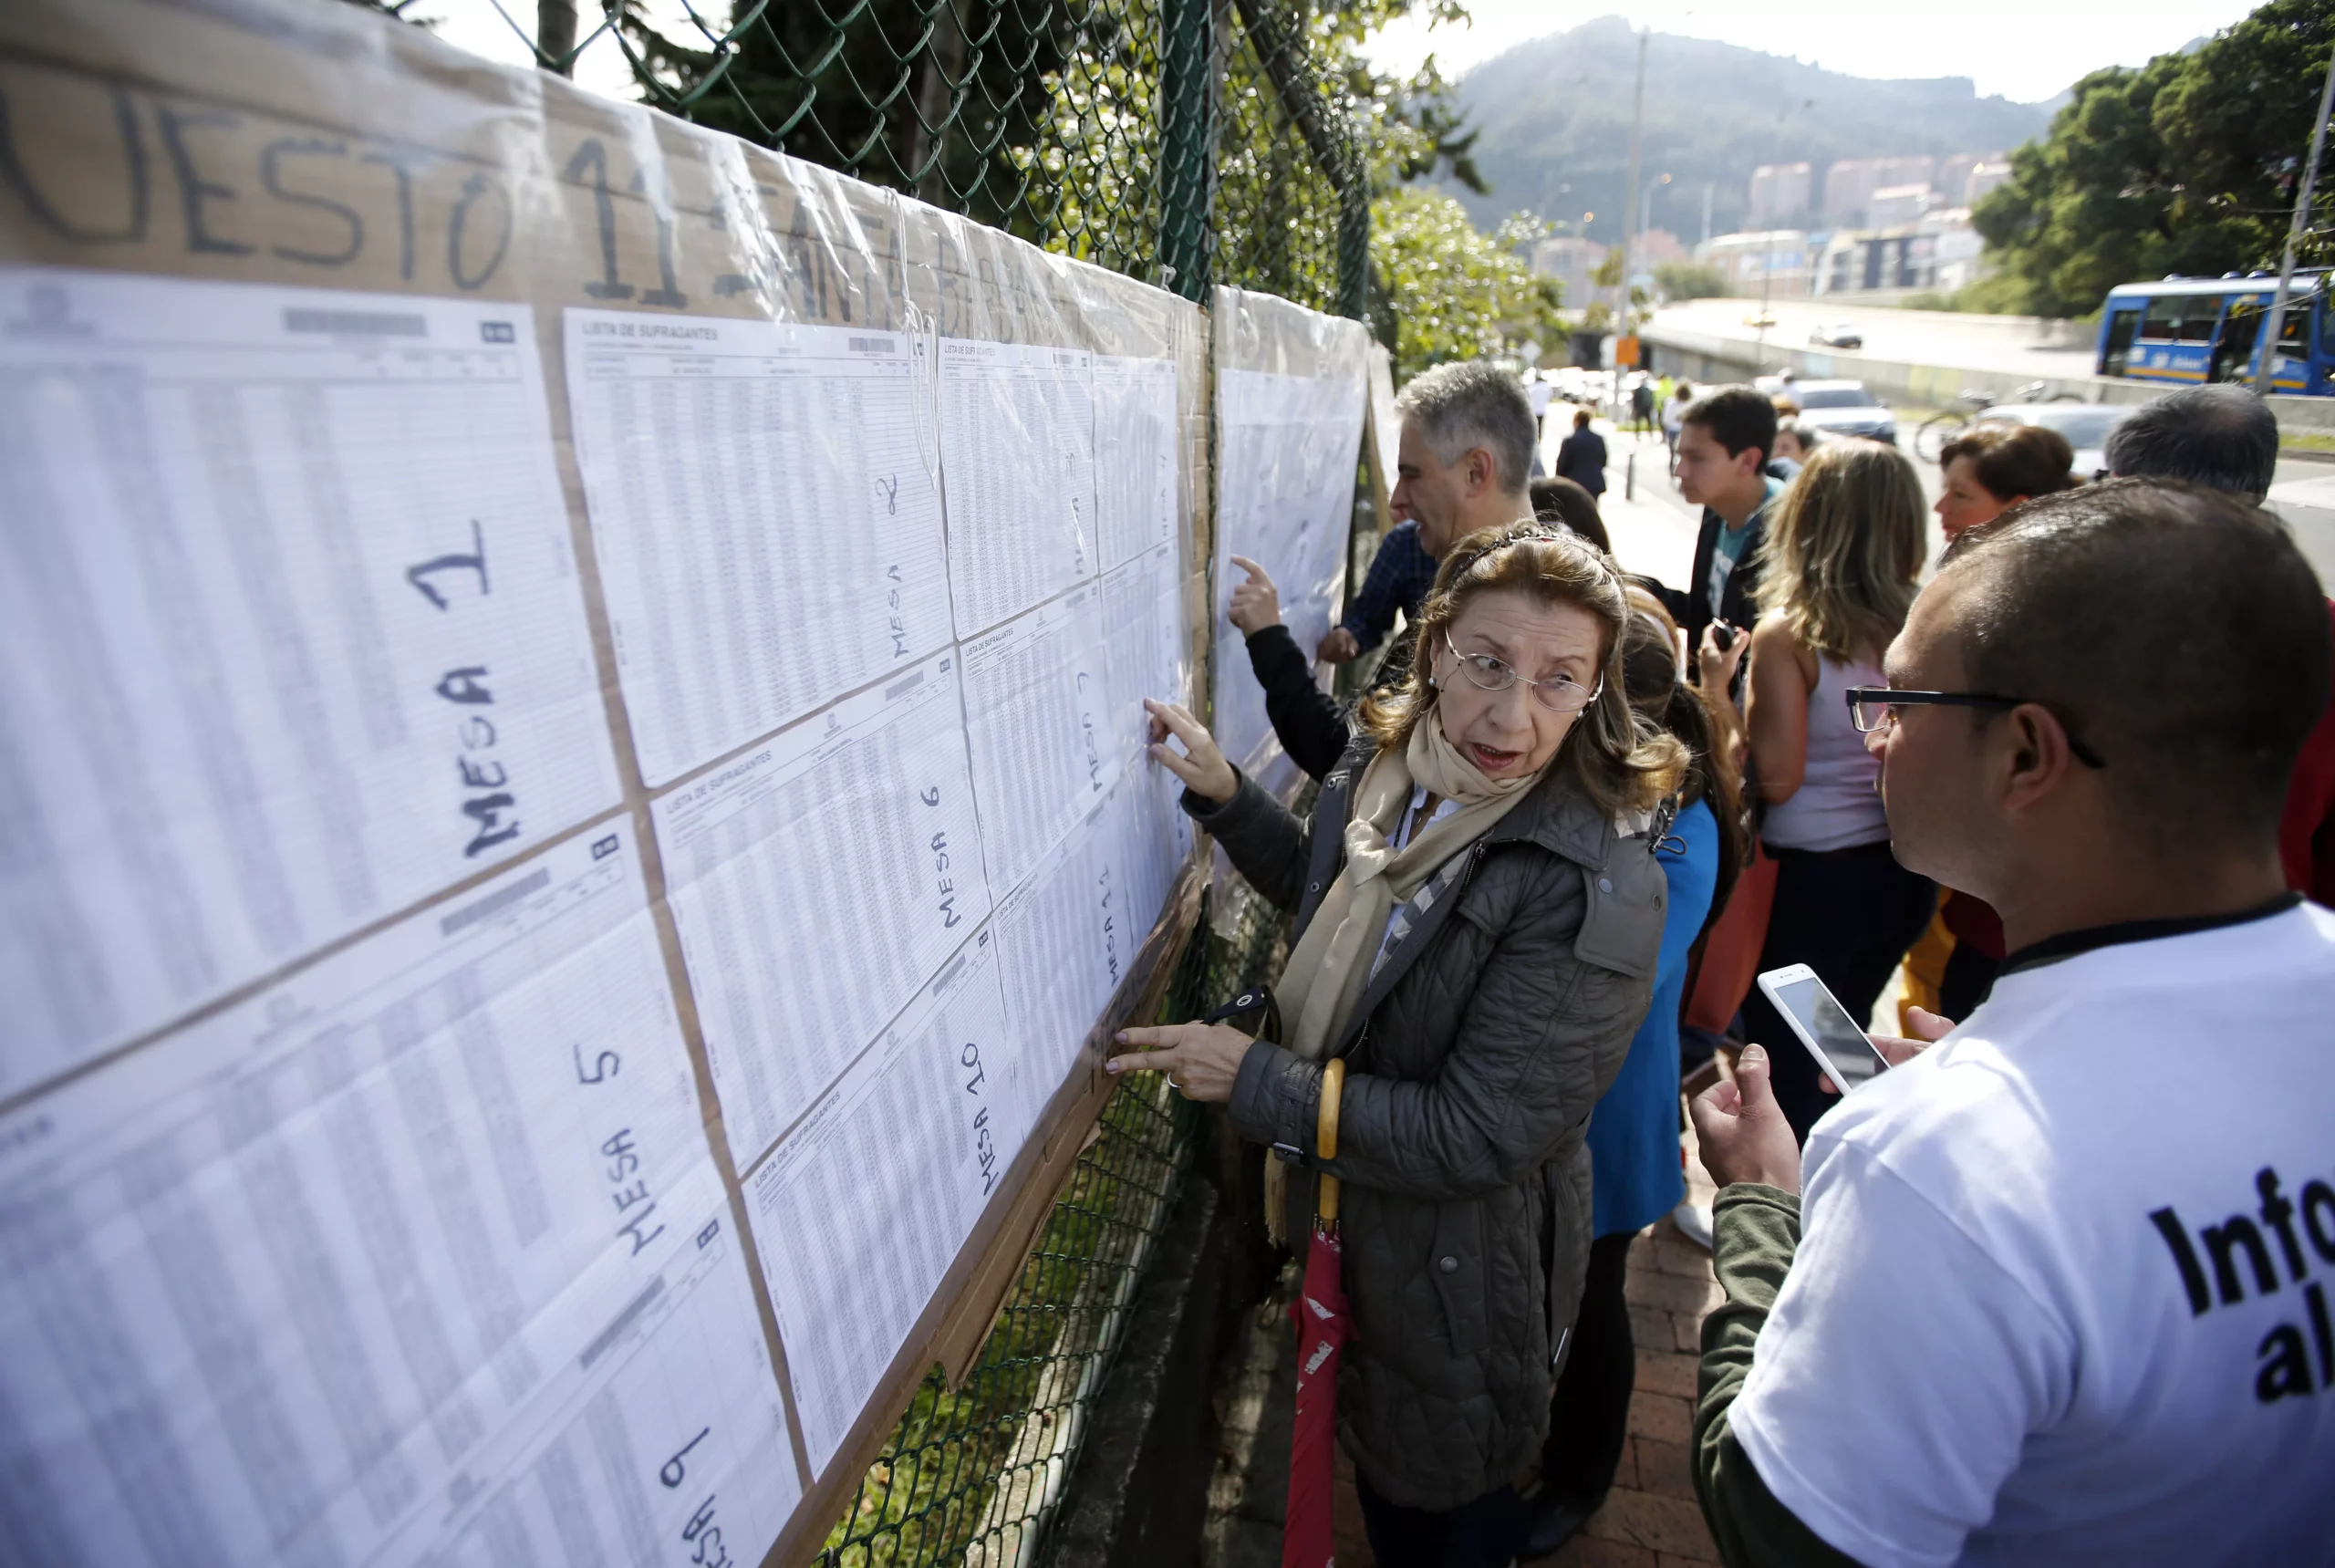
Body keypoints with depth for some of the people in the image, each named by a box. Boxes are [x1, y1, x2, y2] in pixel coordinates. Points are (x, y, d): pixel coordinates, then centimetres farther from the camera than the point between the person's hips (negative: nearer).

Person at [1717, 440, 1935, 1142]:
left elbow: (1777, 779, -17)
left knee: (1784, 1067, 12)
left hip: (1813, 878, -6)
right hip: (1902, 873, 6)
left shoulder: (1788, 635, -18)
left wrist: (1717, 688, -9)